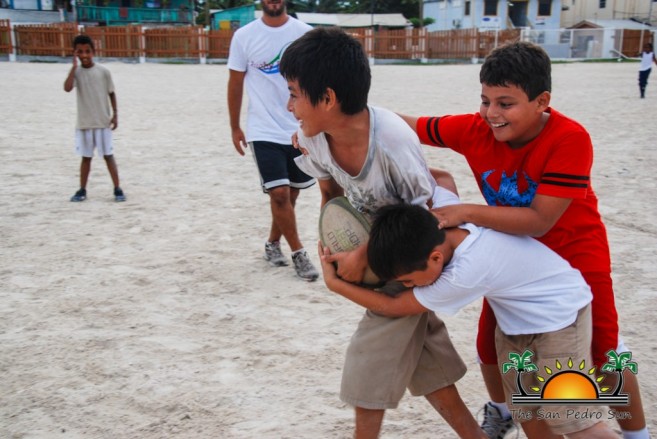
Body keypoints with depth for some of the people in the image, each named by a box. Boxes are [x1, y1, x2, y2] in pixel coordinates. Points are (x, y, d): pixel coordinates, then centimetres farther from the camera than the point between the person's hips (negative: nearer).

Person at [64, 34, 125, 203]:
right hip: (84, 123, 1)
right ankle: (82, 190, 19)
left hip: (103, 122, -1)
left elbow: (111, 93, 5)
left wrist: (115, 114, 0)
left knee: (108, 155, 2)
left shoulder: (103, 71, -3)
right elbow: (67, 88, -21)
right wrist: (74, 66, -17)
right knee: (86, 157, 10)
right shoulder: (76, 72, -2)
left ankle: (117, 189, 7)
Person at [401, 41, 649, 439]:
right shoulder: (475, 130, -20)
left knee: (605, 355, 5)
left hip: (576, 257, -4)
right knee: (490, 345, 10)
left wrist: (466, 212, -41)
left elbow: (540, 221, -36)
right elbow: (407, 125, -12)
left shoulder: (570, 138, -33)